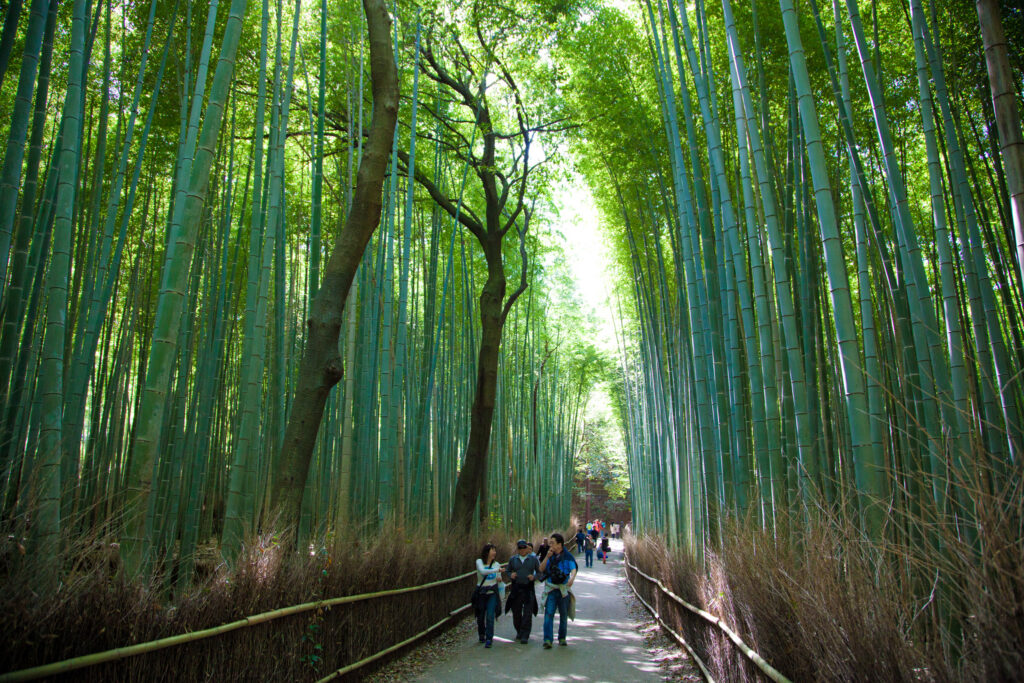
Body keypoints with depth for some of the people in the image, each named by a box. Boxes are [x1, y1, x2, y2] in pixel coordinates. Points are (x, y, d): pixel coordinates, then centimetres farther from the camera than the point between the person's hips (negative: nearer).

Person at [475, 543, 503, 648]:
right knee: (480, 616, 10)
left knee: (490, 616, -12)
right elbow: (482, 571, -24)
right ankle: (481, 635, 34)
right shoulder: (479, 562, -3)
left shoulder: (496, 564, 5)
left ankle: (489, 639, -7)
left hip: (492, 593, 0)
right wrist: (496, 570, -26)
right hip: (481, 592, 0)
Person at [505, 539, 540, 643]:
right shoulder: (513, 559, 8)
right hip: (516, 589, 2)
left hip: (529, 589, -2)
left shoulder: (533, 559, 4)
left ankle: (525, 636, 2)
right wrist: (511, 575, -4)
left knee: (527, 613, -5)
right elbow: (508, 571, 17)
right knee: (516, 613, 9)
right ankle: (519, 632, 30)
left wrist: (534, 577, -10)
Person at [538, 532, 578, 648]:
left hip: (563, 589, -2)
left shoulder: (568, 556, -5)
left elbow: (574, 569, -18)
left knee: (564, 615, 9)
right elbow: (541, 569, 3)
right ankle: (547, 640, -12)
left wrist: (572, 578, -39)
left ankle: (562, 638, 26)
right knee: (548, 614, -10)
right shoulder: (551, 555, 7)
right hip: (551, 589, 2)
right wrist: (547, 557, -9)